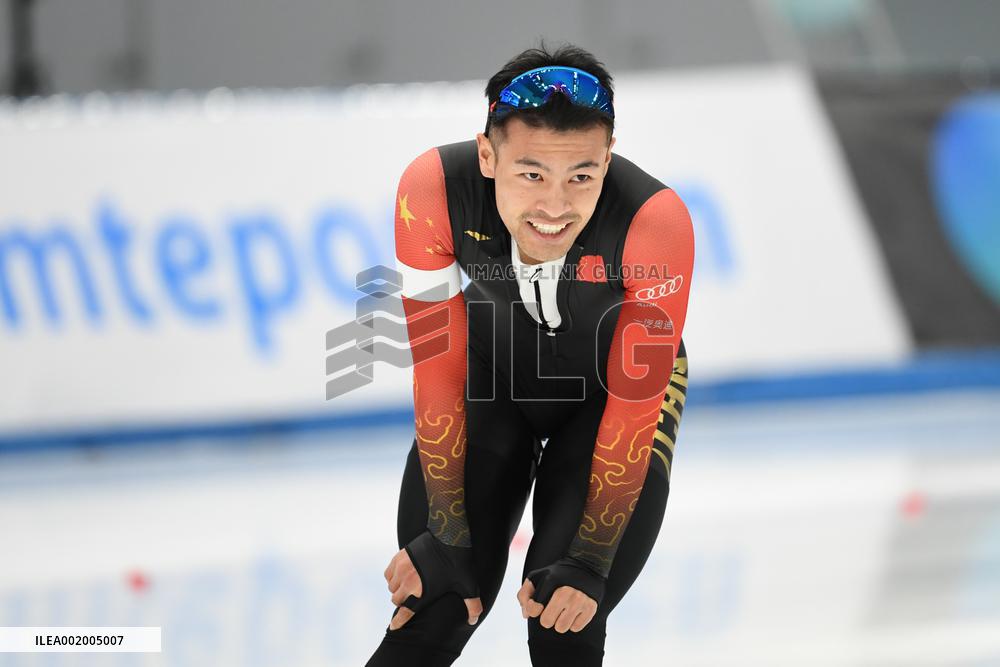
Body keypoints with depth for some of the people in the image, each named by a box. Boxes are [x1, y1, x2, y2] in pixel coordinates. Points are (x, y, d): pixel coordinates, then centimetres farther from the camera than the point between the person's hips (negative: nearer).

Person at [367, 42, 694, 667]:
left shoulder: (656, 221, -38)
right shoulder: (433, 191, -33)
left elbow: (634, 405, -27)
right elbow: (439, 372, -22)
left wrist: (587, 564, -21)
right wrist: (447, 538, -16)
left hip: (611, 371, -1)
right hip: (495, 354, 1)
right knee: (436, 616, -7)